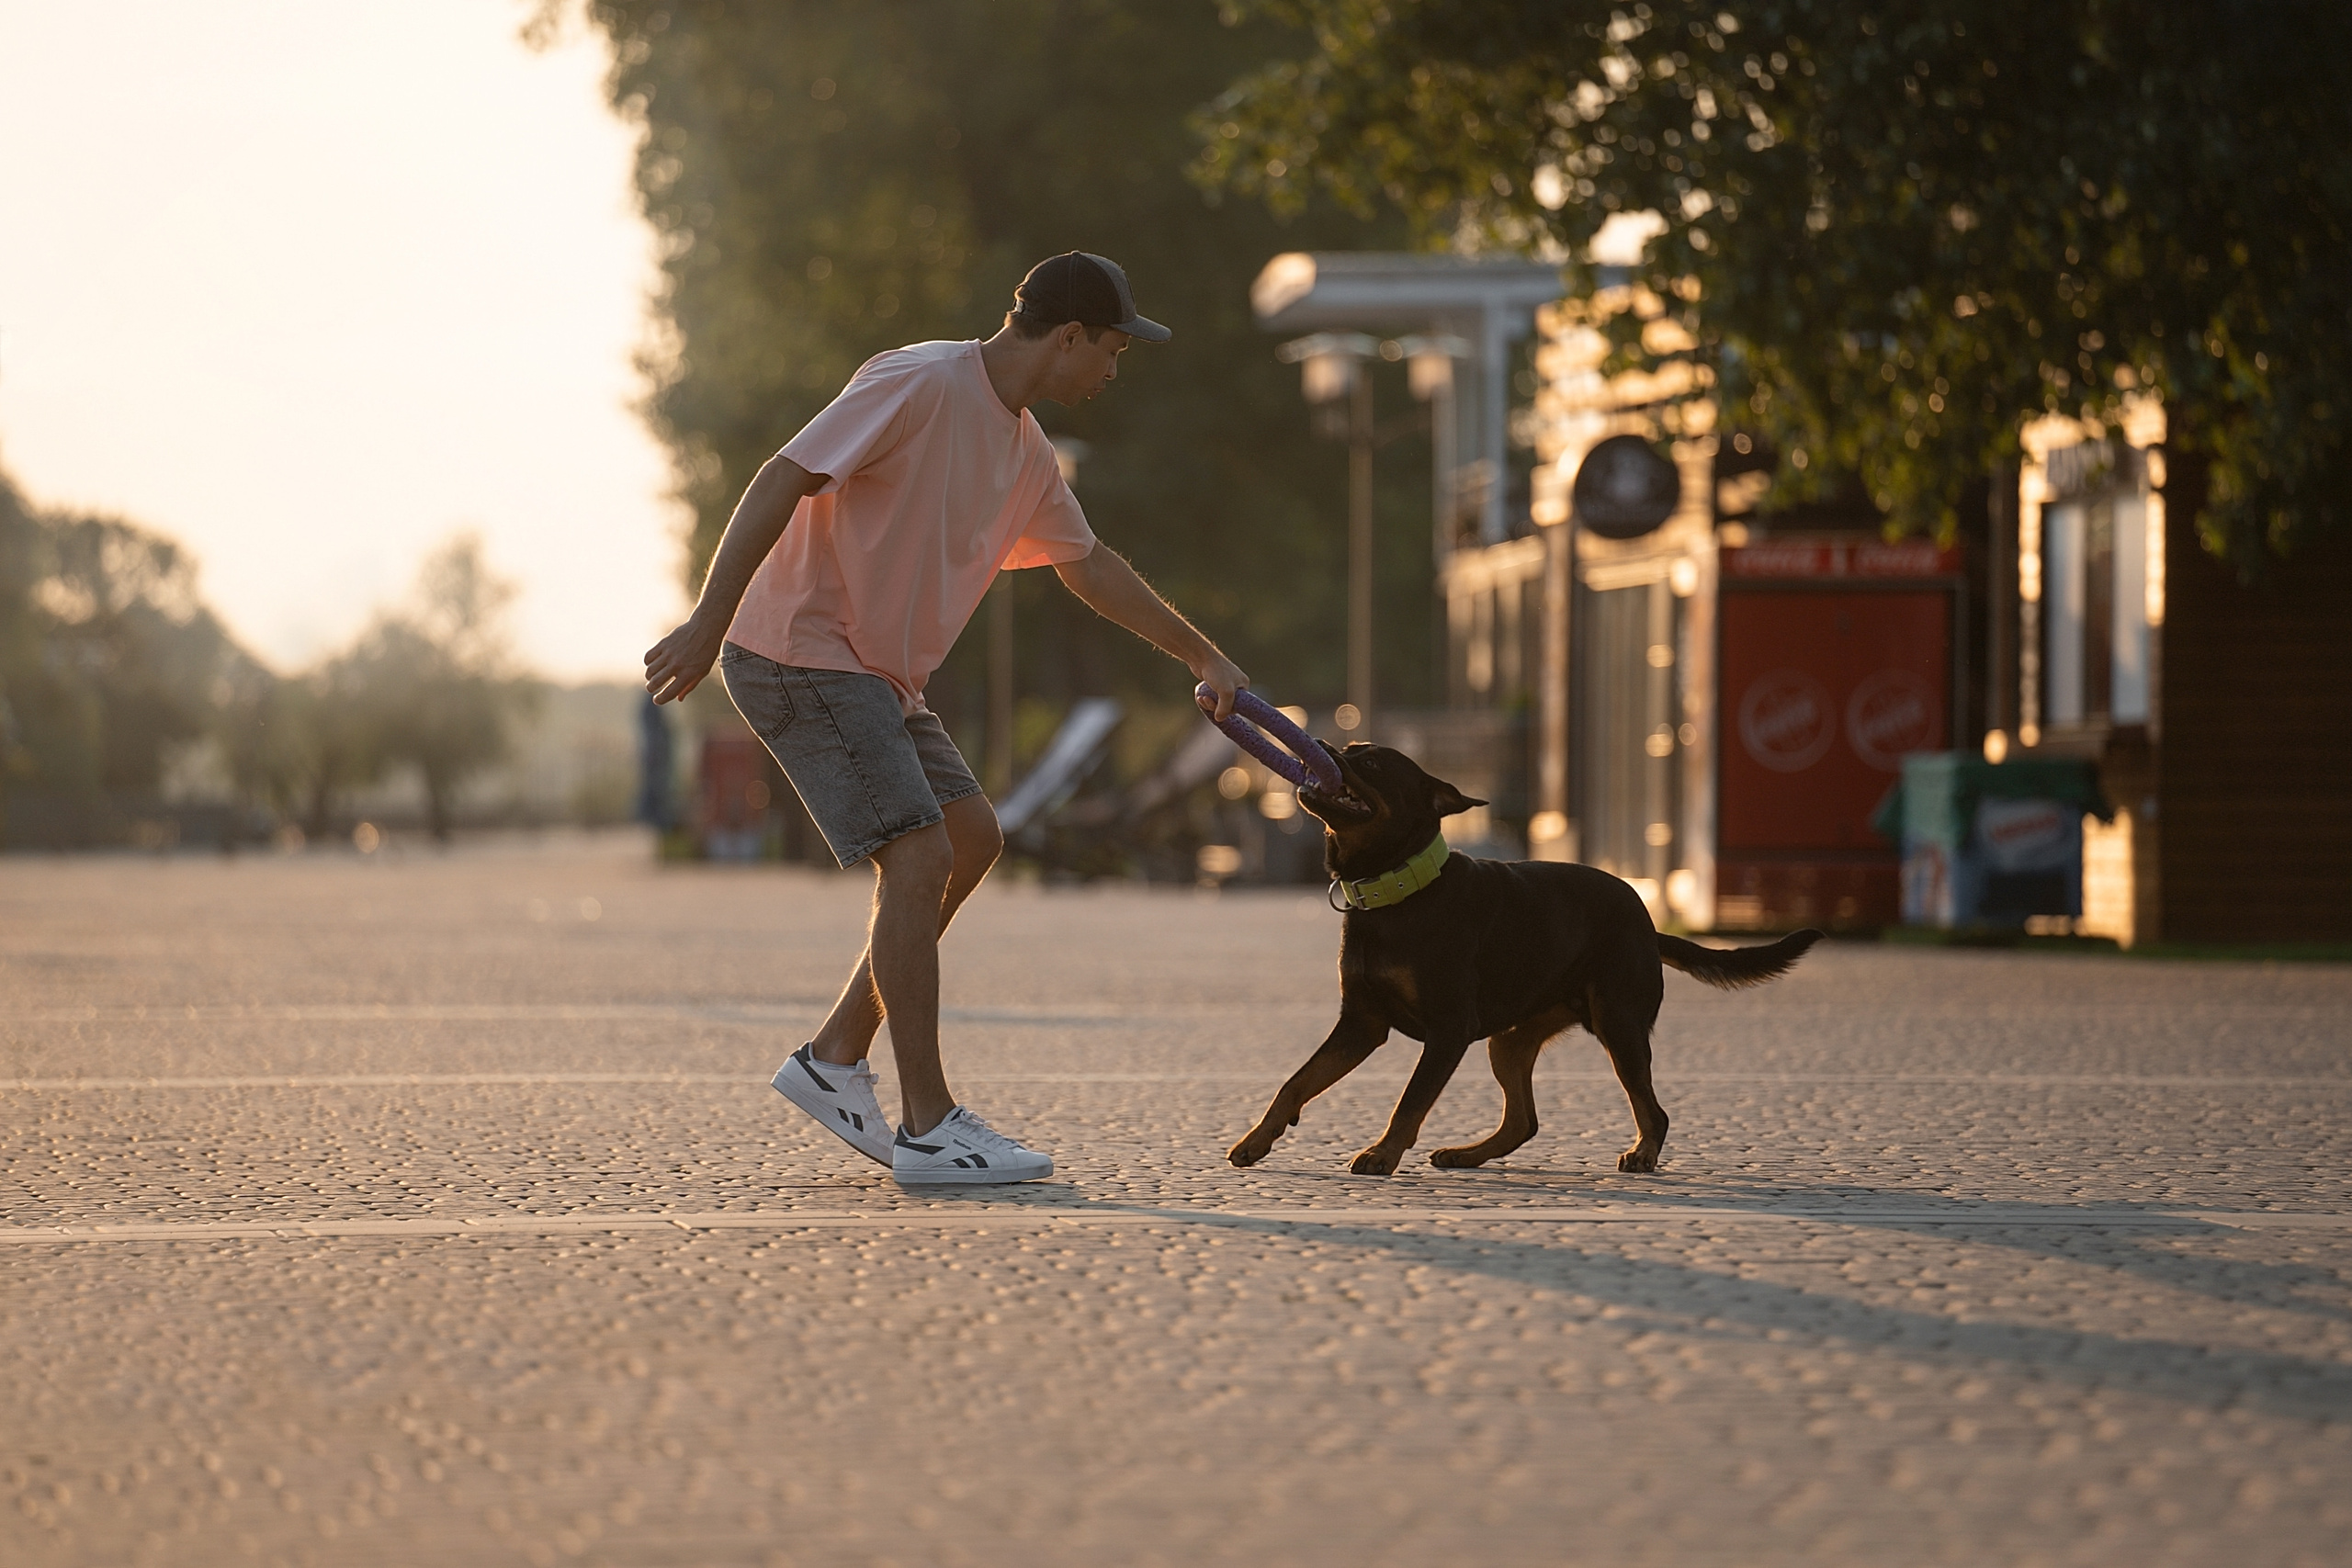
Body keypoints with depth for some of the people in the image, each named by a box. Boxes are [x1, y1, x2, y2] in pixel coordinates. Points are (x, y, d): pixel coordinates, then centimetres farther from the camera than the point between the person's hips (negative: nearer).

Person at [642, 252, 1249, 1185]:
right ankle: (929, 1128, -12)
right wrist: (708, 623, -29)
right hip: (797, 653, -10)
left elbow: (1089, 565, 27)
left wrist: (1202, 658, 31)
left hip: (876, 676, 10)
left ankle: (834, 1061, 16)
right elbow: (782, 482, -23)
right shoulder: (918, 386, -17)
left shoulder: (1022, 447, 12)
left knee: (972, 840, 10)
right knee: (920, 857, -15)